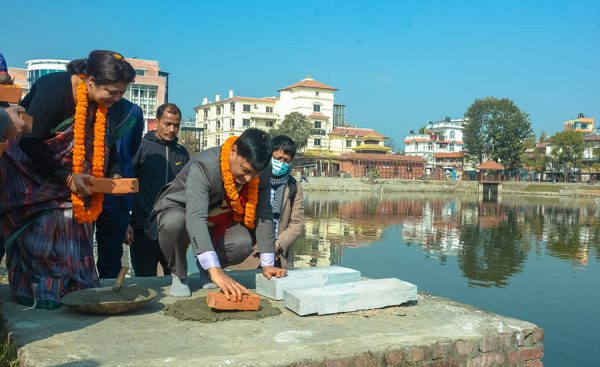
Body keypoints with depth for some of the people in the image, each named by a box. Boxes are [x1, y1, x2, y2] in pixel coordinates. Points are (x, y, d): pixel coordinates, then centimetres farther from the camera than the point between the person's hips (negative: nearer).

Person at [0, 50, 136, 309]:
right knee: (41, 227, -11)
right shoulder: (53, 89, -27)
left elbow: (105, 145, 4)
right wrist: (67, 177, -28)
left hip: (69, 174, 6)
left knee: (72, 221, 0)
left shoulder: (110, 105, -8)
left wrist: (114, 174, -12)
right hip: (30, 169, -6)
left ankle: (76, 288, 7)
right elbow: (30, 142, -25)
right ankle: (38, 292, 0)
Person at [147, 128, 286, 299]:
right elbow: (195, 218, -49)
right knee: (174, 222, -39)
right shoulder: (203, 166, -37)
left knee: (243, 244, -27)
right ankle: (179, 275, -8)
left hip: (220, 221, 4)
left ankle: (206, 268, 8)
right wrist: (215, 271, -58)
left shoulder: (261, 173, -20)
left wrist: (267, 265, -21)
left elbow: (264, 215, -17)